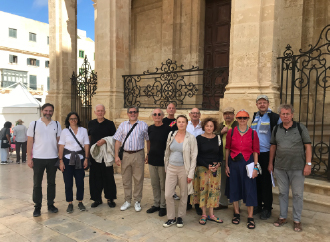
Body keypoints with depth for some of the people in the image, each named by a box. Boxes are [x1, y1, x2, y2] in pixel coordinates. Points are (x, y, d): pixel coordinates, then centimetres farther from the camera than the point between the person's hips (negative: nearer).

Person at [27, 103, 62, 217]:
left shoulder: (57, 124, 5)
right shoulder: (34, 124, 1)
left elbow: (59, 141, 7)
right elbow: (30, 142, 1)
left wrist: (60, 157, 2)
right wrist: (29, 158, -4)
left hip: (53, 158, 2)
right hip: (38, 158, -1)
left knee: (51, 182, 11)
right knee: (37, 183, 6)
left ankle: (50, 204, 23)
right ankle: (37, 206, 18)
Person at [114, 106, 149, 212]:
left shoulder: (143, 125, 4)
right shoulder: (123, 125, 8)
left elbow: (148, 140, 5)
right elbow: (118, 141, 6)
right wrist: (116, 156, -1)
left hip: (138, 155, -2)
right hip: (125, 155, 2)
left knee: (138, 179, 4)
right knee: (126, 179, 10)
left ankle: (137, 201, 19)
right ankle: (127, 201, 24)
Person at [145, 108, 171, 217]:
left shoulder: (167, 129, -9)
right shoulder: (150, 128, 7)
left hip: (163, 161, -5)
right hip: (152, 161, 5)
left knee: (163, 185, 6)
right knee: (154, 184, 15)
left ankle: (163, 206, 20)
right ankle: (156, 204, 29)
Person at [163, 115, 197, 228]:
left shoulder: (191, 138, -6)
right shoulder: (171, 135, 3)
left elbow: (193, 156, -6)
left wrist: (191, 173, -9)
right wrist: (166, 167, 11)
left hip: (183, 169, -2)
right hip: (171, 168, 3)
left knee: (184, 195, 9)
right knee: (168, 195, 1)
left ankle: (180, 217, 29)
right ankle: (171, 218, 20)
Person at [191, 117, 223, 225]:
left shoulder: (218, 138, 5)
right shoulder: (199, 138, -4)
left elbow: (221, 154, 10)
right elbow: (197, 156, -6)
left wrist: (218, 164, -8)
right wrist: (207, 166, -15)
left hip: (215, 168, 3)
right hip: (202, 168, -3)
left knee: (213, 190, 6)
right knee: (203, 189, 0)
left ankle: (211, 214, 17)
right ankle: (204, 215, 13)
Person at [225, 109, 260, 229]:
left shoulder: (253, 133, 0)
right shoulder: (231, 132, 1)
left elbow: (255, 151, 1)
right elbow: (227, 149, 4)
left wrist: (255, 167, -5)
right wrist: (226, 165, 2)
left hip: (247, 163, -1)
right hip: (233, 162, 1)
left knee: (249, 189, 0)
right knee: (234, 187, 10)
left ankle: (250, 217, 13)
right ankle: (236, 213, 28)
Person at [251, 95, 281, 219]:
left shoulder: (275, 118, -7)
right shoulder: (255, 117, 12)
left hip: (266, 154, -5)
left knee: (266, 182, 1)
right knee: (256, 180, 12)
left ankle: (267, 208, 16)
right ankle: (258, 205, 26)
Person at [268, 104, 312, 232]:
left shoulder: (300, 127, -3)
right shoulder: (276, 129, 6)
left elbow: (308, 146, -4)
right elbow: (273, 146, 11)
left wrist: (308, 164, -9)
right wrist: (270, 163, 11)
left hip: (297, 168, -2)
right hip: (280, 168, 3)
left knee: (297, 194, 6)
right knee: (282, 193, 13)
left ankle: (297, 220, 20)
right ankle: (283, 217, 27)